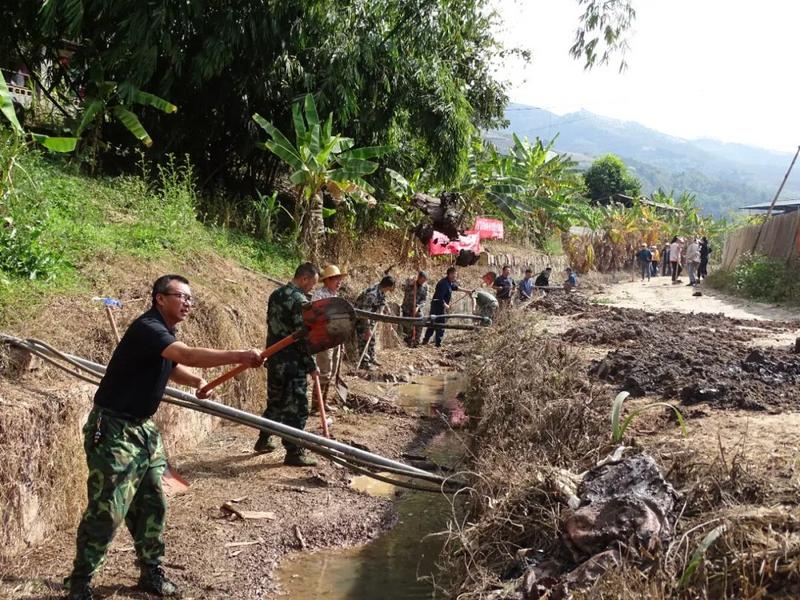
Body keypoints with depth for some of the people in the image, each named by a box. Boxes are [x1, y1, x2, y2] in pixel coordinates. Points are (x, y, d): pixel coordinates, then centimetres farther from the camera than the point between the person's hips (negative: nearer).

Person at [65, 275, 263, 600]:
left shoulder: (165, 333, 9)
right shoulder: (146, 328, -21)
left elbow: (172, 366, 28)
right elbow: (189, 355, -37)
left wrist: (198, 381, 8)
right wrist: (239, 356, -42)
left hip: (142, 428, 9)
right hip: (112, 430, -9)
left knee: (152, 504, 10)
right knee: (108, 510, -5)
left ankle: (151, 572, 23)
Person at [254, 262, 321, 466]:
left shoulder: (275, 294, 9)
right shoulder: (300, 300, -18)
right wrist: (312, 365, -12)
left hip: (273, 358, 9)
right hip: (293, 363, -9)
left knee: (275, 401, 22)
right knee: (296, 408, -2)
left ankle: (264, 440, 33)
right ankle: (294, 453, 1)